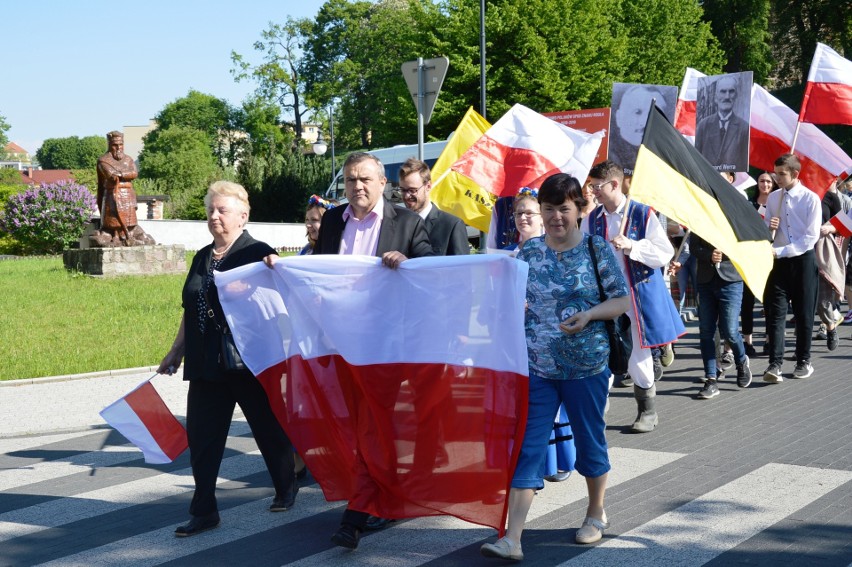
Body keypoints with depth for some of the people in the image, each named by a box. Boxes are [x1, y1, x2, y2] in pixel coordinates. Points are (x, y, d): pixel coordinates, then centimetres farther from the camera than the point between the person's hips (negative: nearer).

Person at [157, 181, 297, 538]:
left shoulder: (259, 254, -6)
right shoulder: (202, 258, 13)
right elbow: (189, 311, 19)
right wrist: (176, 352, 19)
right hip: (207, 364, 6)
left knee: (269, 429, 11)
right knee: (201, 435, 1)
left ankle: (286, 489, 32)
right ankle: (204, 511, 8)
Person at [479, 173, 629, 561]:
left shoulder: (597, 249, -3)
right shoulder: (529, 251, 5)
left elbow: (622, 300, -2)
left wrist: (589, 315, -18)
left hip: (586, 365, -2)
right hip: (536, 366, 2)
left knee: (590, 440, 13)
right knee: (526, 448, -4)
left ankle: (596, 514, 37)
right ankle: (512, 539, -6)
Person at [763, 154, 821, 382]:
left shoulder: (811, 199, -8)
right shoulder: (772, 198, 7)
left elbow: (811, 237, -12)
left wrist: (780, 251, -17)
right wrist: (769, 228, -11)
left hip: (803, 260, -3)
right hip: (778, 261, 3)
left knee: (804, 314, 6)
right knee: (775, 313, -5)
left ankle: (803, 361, 19)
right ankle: (775, 364, -8)